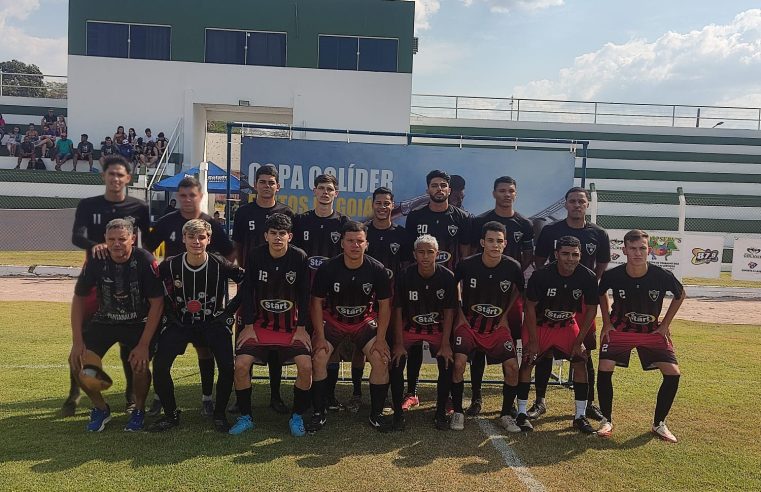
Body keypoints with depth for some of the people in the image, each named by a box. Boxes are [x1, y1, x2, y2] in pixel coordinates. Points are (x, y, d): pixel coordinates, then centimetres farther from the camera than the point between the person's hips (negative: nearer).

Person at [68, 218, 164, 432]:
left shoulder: (145, 261, -21)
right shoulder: (96, 261, -13)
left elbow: (157, 303, -18)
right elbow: (79, 298, -2)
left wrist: (144, 344, -22)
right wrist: (77, 341, -8)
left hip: (138, 323, -3)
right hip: (104, 321, 3)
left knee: (139, 364, -25)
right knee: (77, 360, -14)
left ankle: (139, 410, 5)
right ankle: (100, 408, 12)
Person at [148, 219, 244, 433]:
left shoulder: (220, 265, -13)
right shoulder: (170, 265, -8)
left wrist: (229, 309, -6)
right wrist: (168, 312, 2)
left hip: (214, 322, -1)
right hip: (180, 323, 2)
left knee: (228, 366, -22)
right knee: (159, 365, -16)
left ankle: (219, 414, 4)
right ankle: (171, 414, 7)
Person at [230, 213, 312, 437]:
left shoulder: (299, 257, -8)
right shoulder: (255, 256, -7)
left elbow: (304, 295, -4)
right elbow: (247, 292, -2)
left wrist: (301, 328, -6)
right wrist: (248, 326, -6)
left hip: (292, 326, -1)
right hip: (261, 324, 1)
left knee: (306, 366, -20)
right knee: (241, 364, -17)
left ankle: (297, 417, 2)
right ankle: (245, 417, 4)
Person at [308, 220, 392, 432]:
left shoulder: (377, 270, -14)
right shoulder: (327, 268, -16)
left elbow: (384, 305, -6)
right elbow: (317, 303, -8)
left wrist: (380, 338, -13)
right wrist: (320, 336, -15)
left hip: (365, 321, 1)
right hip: (332, 320, 0)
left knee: (382, 358, -20)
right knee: (318, 357, -23)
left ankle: (376, 414, -1)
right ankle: (319, 414, -5)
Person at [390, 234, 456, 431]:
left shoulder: (447, 277, -13)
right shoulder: (405, 276, -14)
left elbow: (449, 312, -8)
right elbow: (398, 311, -9)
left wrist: (445, 344, -14)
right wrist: (399, 343, -14)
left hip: (437, 328, 0)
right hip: (409, 327, 0)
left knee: (448, 363, -19)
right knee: (396, 362, -20)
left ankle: (440, 412, 1)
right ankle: (398, 412, -3)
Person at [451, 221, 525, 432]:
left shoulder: (513, 268, -12)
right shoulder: (467, 265, -16)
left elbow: (518, 291, 10)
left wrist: (505, 314, 5)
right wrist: (459, 314, -1)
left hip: (498, 326, 2)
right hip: (469, 322, -1)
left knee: (512, 368, -12)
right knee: (459, 364, -19)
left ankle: (506, 415, 11)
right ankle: (458, 412, 2)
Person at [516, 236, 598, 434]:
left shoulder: (588, 277, -19)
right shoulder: (541, 275, -27)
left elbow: (591, 309, -6)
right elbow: (530, 307, -16)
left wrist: (579, 340, -7)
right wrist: (533, 340, -15)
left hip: (567, 325, 3)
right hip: (539, 323, -2)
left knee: (580, 362, -7)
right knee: (528, 361, -11)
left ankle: (580, 416, 6)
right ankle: (522, 413, 2)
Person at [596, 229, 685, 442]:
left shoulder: (662, 276, -22)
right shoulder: (612, 275, -22)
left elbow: (680, 295, 1)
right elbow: (601, 293, 3)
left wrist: (665, 324, -1)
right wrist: (606, 322, 0)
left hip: (652, 331, 1)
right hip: (620, 329, -1)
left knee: (673, 374, -10)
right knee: (604, 369, -18)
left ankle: (659, 424, 11)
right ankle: (607, 421, 2)